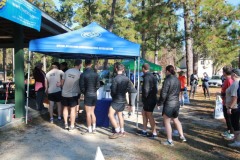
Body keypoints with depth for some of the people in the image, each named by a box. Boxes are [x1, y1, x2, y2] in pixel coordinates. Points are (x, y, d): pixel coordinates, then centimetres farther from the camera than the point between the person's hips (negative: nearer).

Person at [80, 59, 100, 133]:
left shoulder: (83, 74, -13)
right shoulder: (95, 74, -1)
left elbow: (82, 86, -10)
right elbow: (98, 85, 1)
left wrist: (84, 92, 7)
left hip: (87, 95, -4)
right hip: (94, 95, 4)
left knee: (88, 113, 4)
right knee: (92, 112, 16)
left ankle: (89, 130, 9)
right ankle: (94, 128, 18)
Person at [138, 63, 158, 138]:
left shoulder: (147, 77, -17)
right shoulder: (152, 76, 14)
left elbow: (146, 89, -24)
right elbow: (155, 88, 16)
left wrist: (145, 97, -10)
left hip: (149, 99, -10)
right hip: (152, 98, 10)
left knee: (149, 115, -2)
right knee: (144, 113, 18)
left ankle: (154, 133, 5)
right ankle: (144, 131, 25)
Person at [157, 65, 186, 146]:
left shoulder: (167, 80, -18)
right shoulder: (177, 80, 5)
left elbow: (163, 94, -17)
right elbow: (178, 91, 12)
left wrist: (160, 103, -5)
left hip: (168, 103, -8)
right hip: (176, 103, 8)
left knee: (167, 122, 3)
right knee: (176, 120, 23)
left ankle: (170, 141, 8)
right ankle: (182, 136, 31)